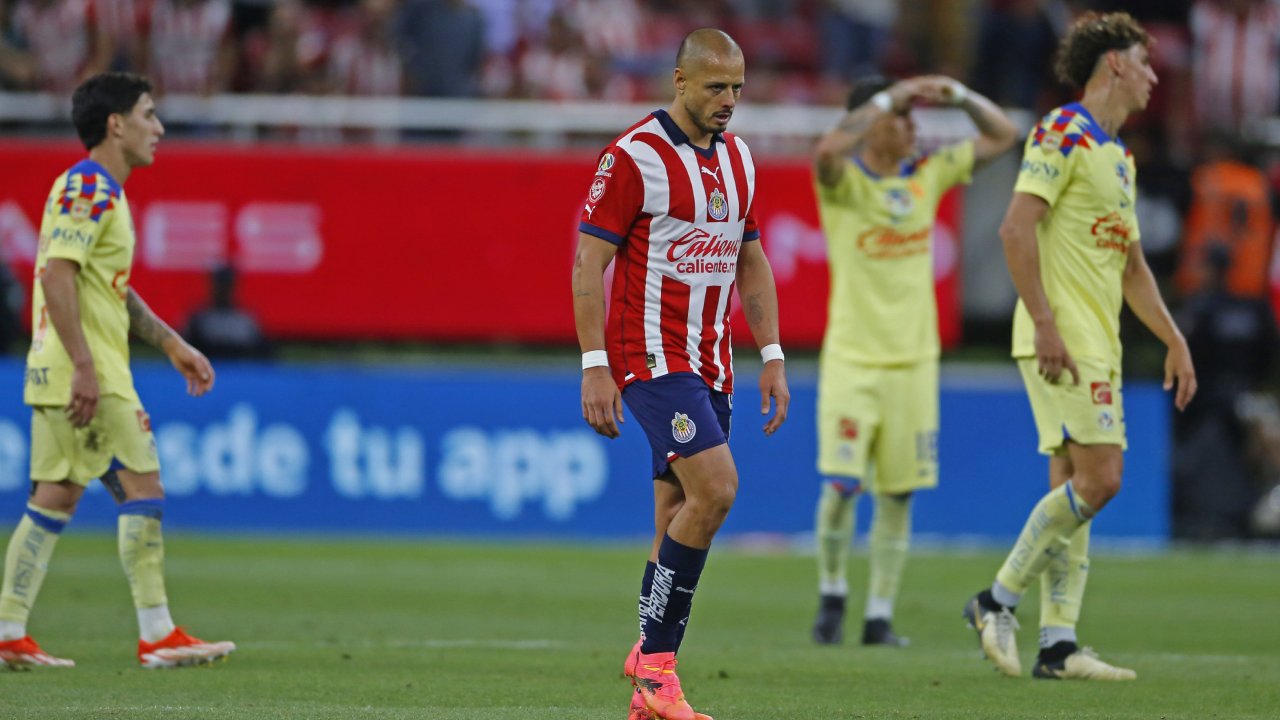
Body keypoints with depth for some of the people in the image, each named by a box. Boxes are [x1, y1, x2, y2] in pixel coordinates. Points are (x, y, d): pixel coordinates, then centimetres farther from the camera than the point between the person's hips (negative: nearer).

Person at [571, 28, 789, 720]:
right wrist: (594, 367, -16)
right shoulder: (633, 157, -10)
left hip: (709, 364, 7)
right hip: (650, 356, -7)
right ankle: (656, 661, -14)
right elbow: (588, 262, -11)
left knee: (678, 522, 6)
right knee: (715, 487, -21)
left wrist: (772, 357, 14)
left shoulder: (737, 158, 13)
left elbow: (751, 263, 20)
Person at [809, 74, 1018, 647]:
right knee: (842, 485, -12)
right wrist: (889, 98, -25)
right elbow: (828, 150, -30)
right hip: (851, 358, -4)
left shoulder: (927, 174, 9)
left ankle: (879, 617, 9)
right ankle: (831, 595, 10)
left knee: (897, 494, 3)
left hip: (913, 359, 4)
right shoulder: (843, 180, -6)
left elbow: (1002, 136, 14)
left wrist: (960, 97, -2)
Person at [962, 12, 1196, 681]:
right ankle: (998, 600, -6)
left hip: (1098, 343, 9)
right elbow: (1016, 227, -18)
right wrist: (1044, 323, -23)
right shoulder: (1063, 134, -9)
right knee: (1096, 479, -15)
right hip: (1061, 339, -9)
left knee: (1075, 487, 6)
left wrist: (1174, 342, 23)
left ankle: (1058, 643, 5)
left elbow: (1131, 265, 27)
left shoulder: (1118, 155, 20)